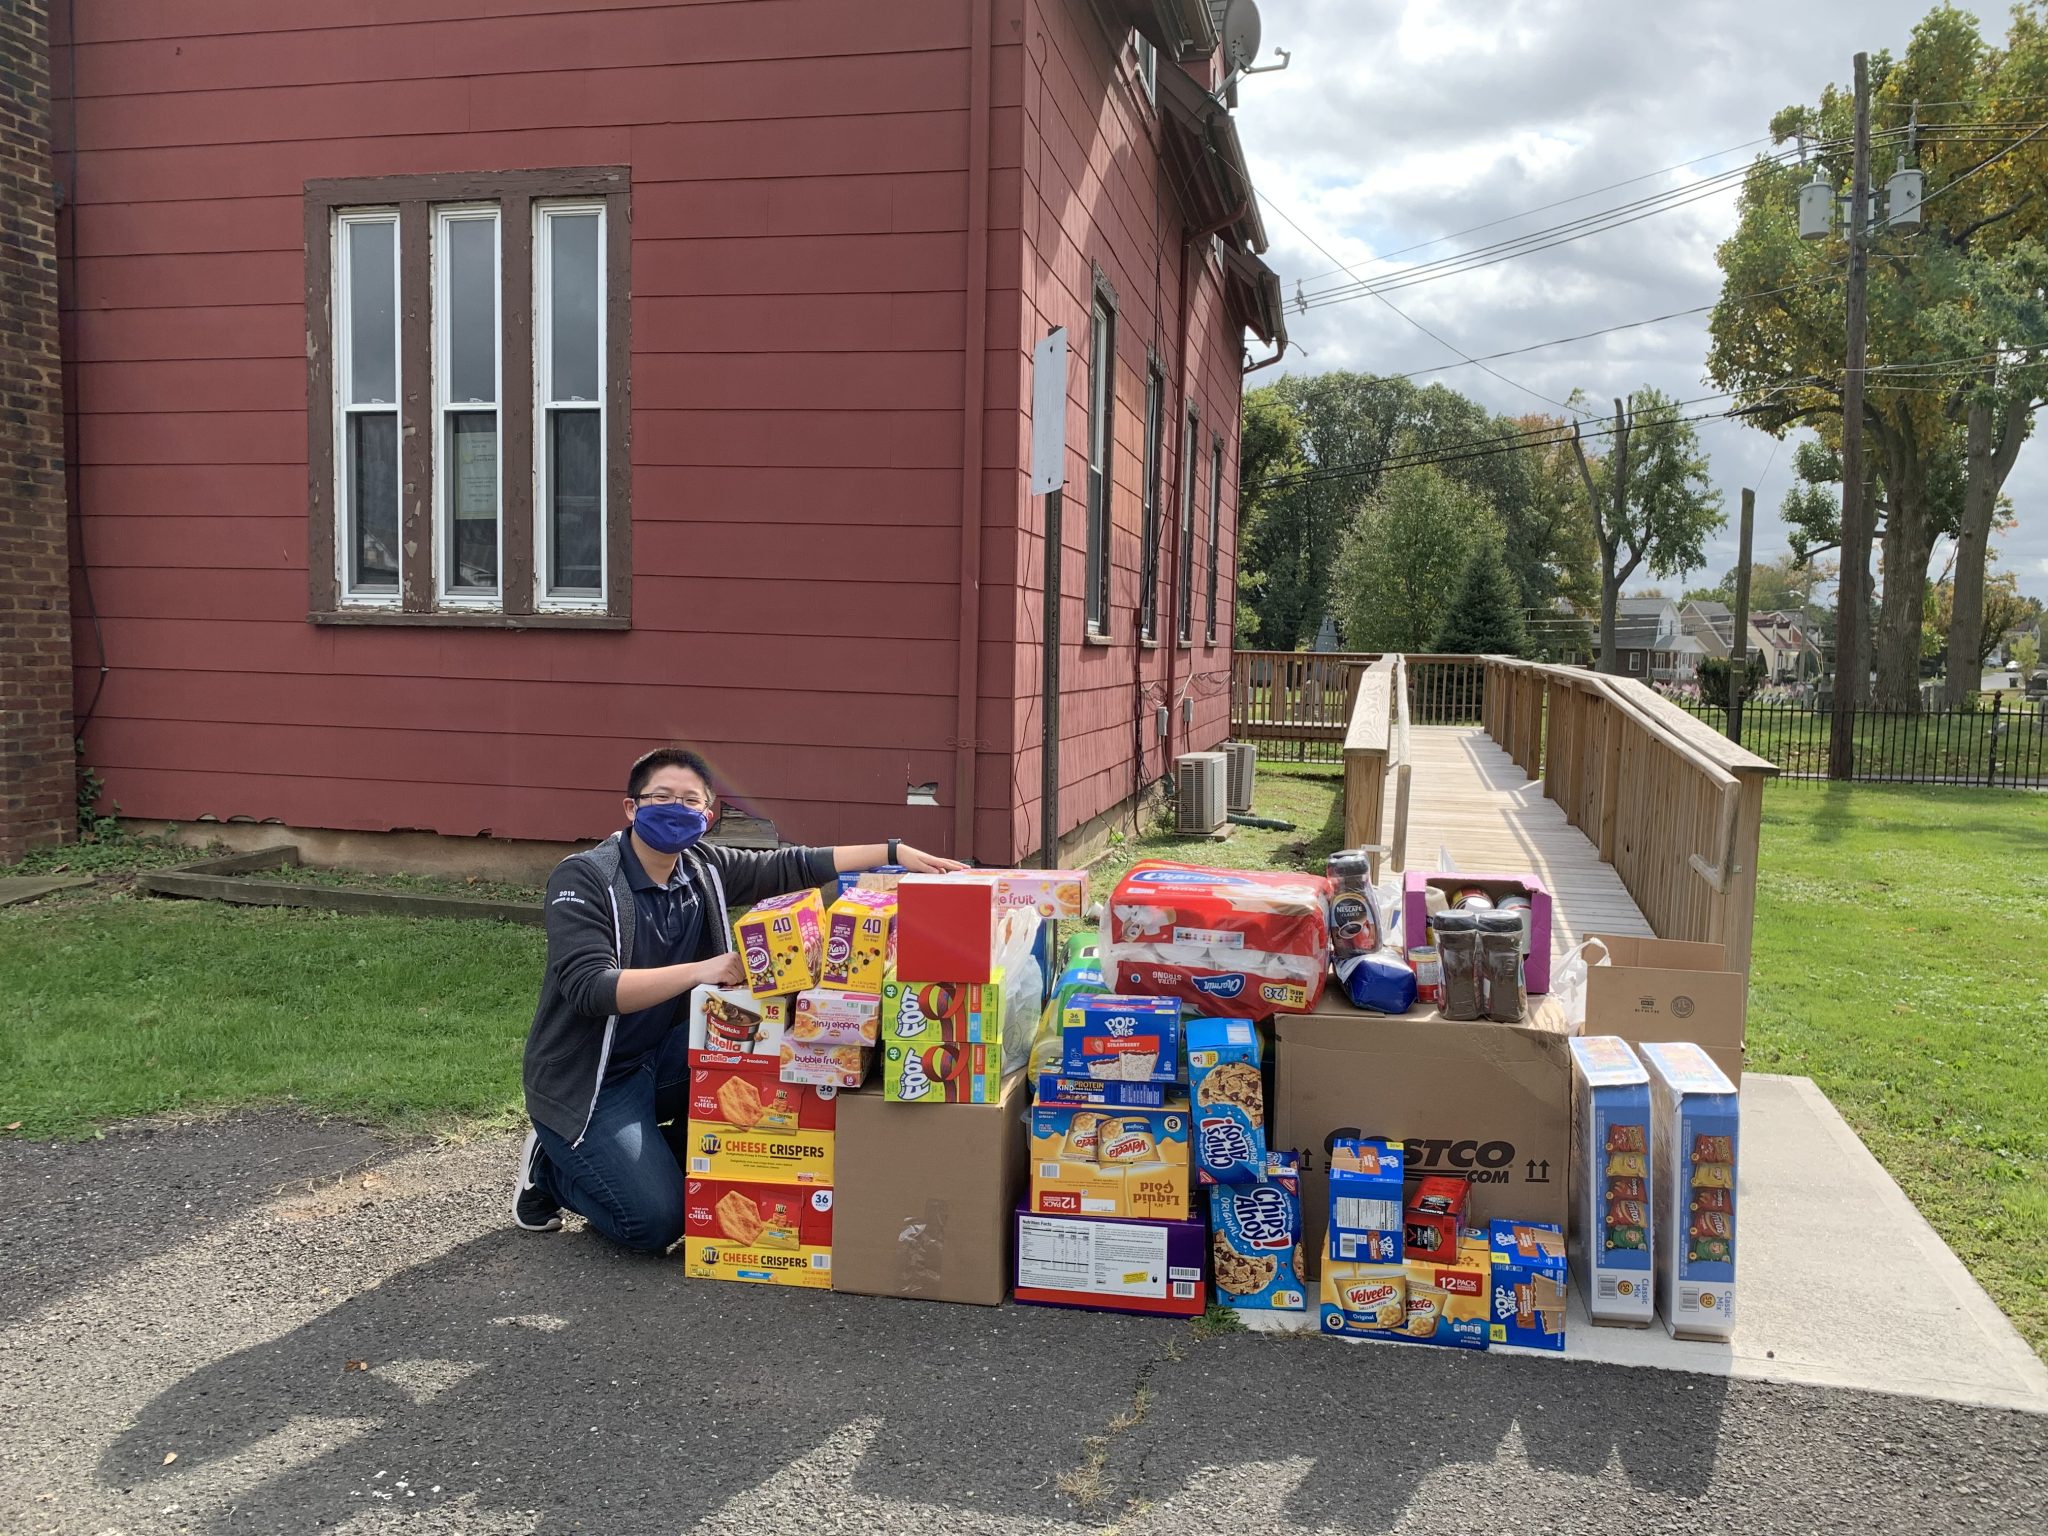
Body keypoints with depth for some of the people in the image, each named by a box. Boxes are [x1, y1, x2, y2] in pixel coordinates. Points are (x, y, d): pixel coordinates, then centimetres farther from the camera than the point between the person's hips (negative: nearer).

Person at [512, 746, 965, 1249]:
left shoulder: (704, 869, 0)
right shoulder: (582, 879, -18)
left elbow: (794, 867, 2)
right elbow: (590, 988, -30)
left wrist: (895, 852, -7)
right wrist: (698, 972, -39)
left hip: (658, 1058, 7)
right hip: (586, 1082, -6)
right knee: (656, 1221, -20)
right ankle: (551, 1167, 10)